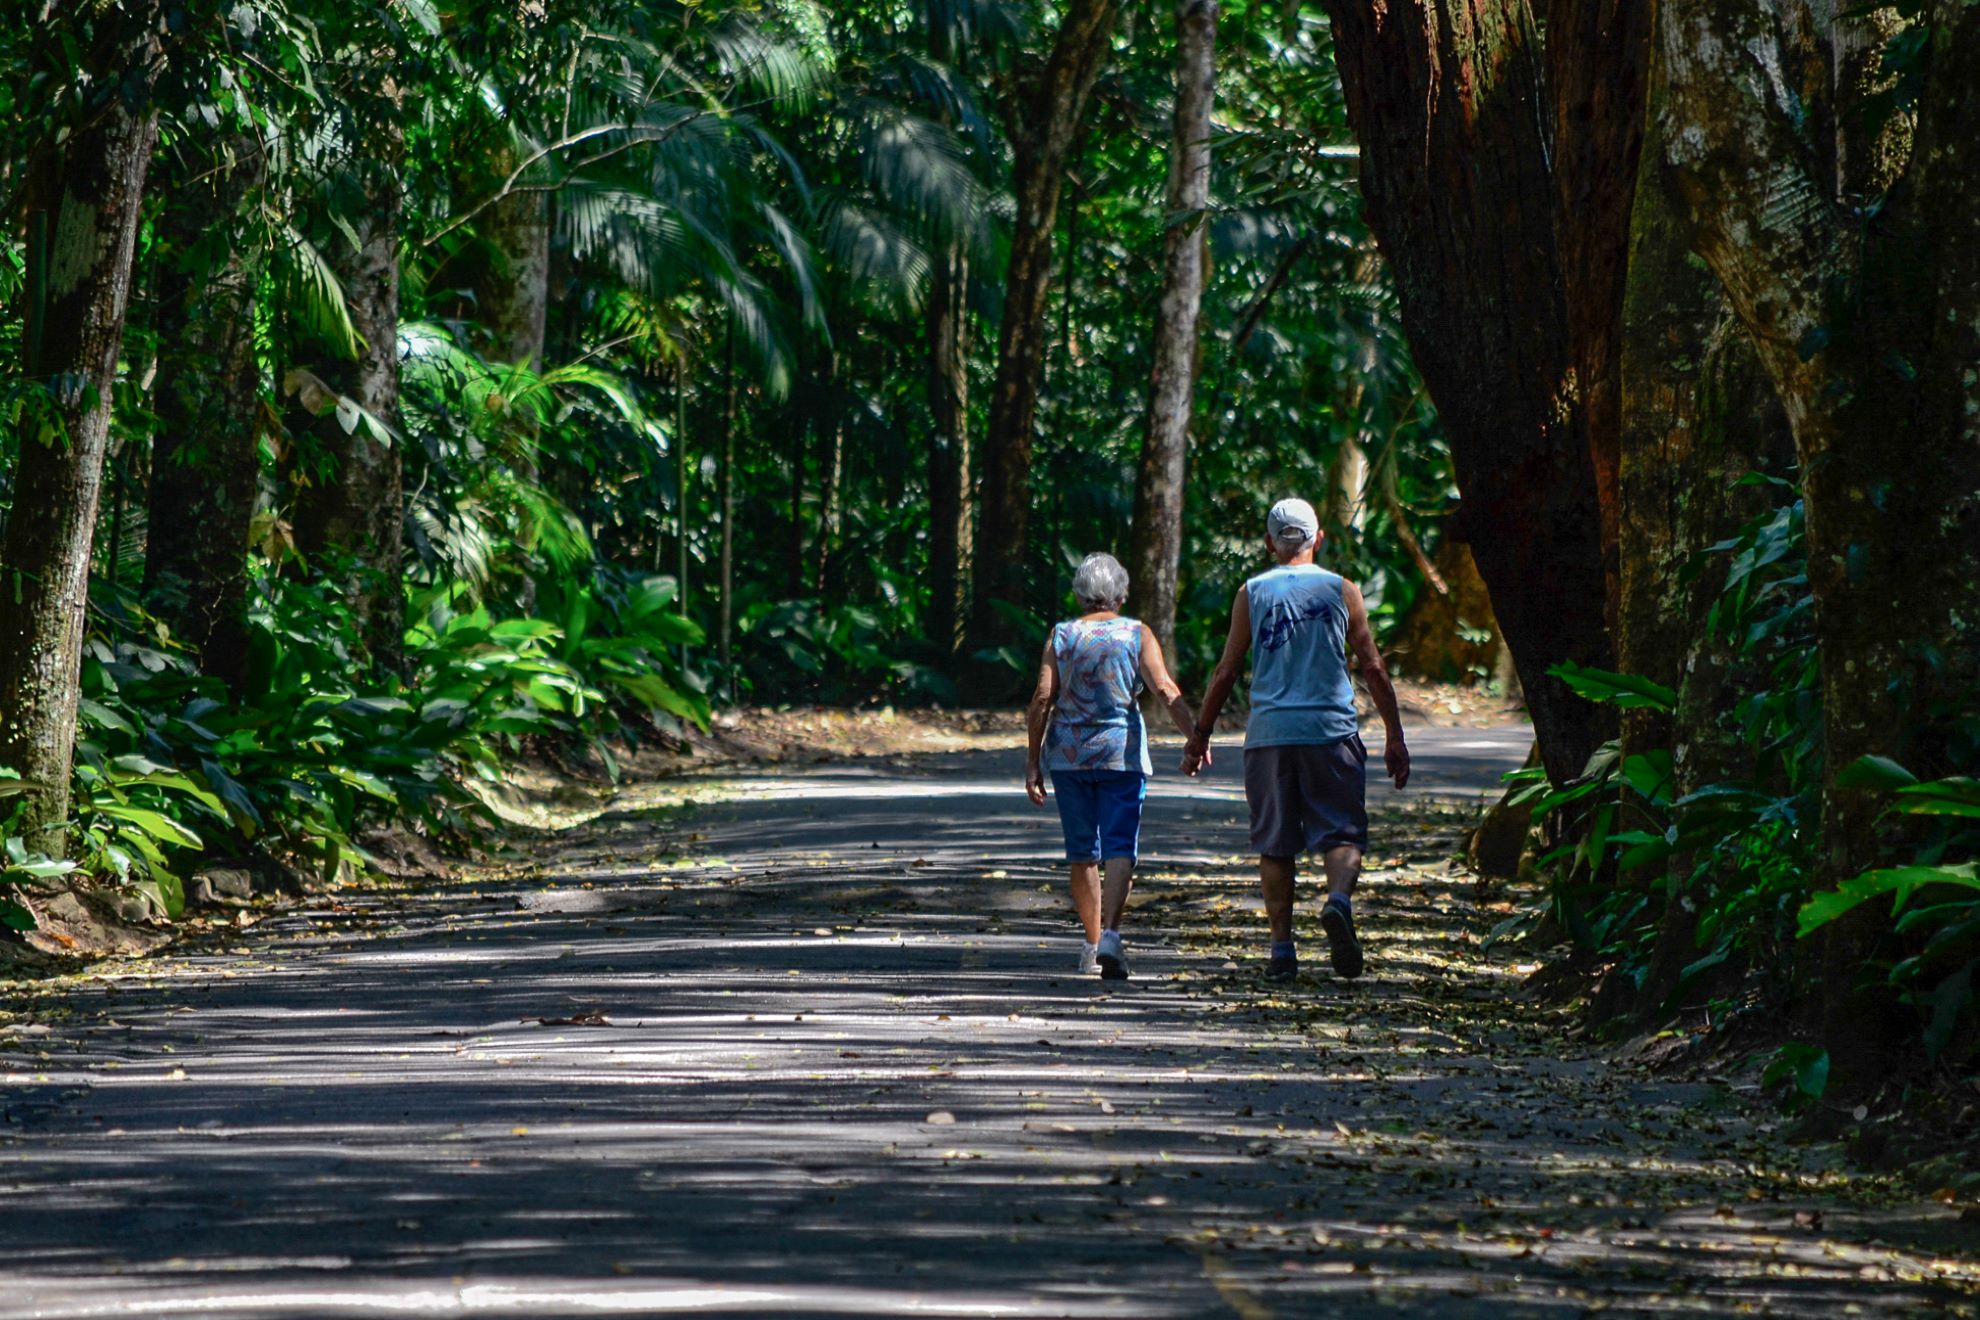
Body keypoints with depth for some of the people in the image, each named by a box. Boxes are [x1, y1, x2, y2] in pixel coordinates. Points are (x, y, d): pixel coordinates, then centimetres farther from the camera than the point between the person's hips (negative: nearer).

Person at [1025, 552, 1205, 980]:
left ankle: (1092, 943, 19)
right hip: (1121, 753, -2)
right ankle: (1109, 933, -25)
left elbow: (1042, 699, -2)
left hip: (1068, 754, 2)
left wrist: (1033, 760, 2)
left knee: (1082, 852, 12)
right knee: (1120, 848, -5)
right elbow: (1166, 690, -10)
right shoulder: (1137, 634, 1)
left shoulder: (1061, 637, 4)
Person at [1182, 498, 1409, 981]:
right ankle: (1338, 899, -27)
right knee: (1342, 833, 2)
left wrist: (1200, 735, 14)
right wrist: (1395, 737, 11)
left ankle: (1282, 946, 5)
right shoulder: (1342, 591, 5)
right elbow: (1374, 669, 5)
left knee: (1275, 845, 7)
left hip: (1269, 732, 1)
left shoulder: (1252, 593, 5)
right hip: (1331, 731, -1)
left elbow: (1226, 672, 5)